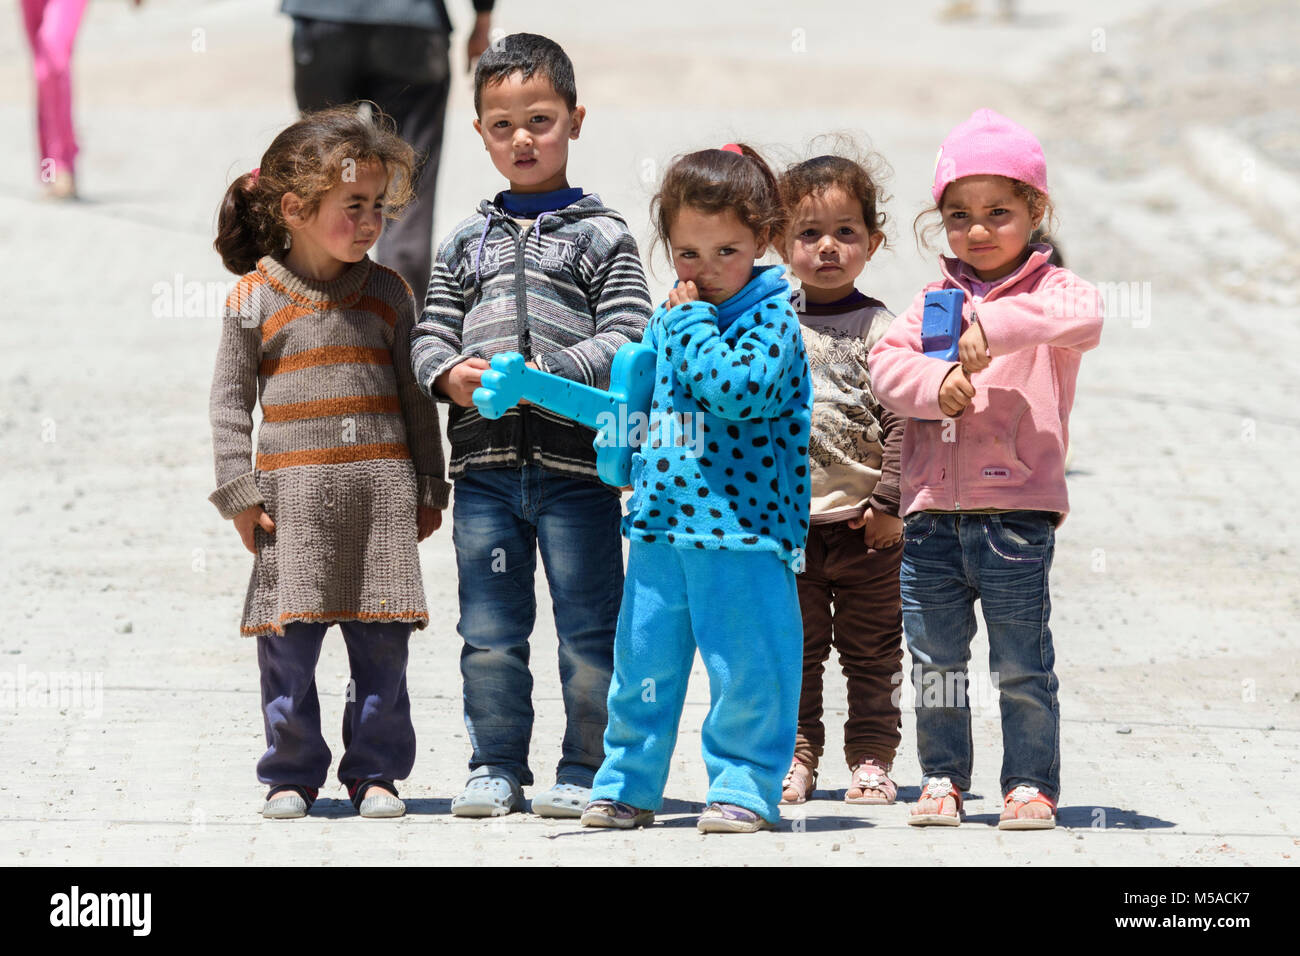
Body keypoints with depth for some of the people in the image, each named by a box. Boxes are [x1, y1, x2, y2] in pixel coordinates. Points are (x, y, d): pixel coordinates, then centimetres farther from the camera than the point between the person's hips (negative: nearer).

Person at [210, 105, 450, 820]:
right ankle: (292, 772, 11)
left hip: (382, 492, 2)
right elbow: (229, 400, 2)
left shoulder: (387, 294, 7)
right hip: (292, 494, -2)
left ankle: (375, 769, 13)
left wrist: (428, 488, 9)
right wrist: (239, 494, -4)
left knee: (381, 641, 3)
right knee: (287, 639, -1)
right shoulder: (254, 298, -1)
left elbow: (415, 396, 11)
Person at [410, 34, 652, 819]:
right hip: (485, 461, 3)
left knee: (589, 629, 2)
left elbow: (623, 342, -7)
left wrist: (546, 371, -19)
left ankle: (585, 769, 10)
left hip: (575, 461, -3)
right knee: (490, 631, 8)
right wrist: (449, 374, -10)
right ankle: (497, 767, 17)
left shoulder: (602, 237, 1)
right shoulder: (467, 244, 13)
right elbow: (430, 335, 12)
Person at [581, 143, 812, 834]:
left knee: (747, 669, -2)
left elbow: (741, 387, -25)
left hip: (740, 528, -6)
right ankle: (627, 783, 21)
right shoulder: (665, 322, 12)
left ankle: (744, 785, 8)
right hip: (660, 526, 6)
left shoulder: (772, 316, -7)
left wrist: (692, 324, -16)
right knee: (642, 660, 11)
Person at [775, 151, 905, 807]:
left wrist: (890, 501, -12)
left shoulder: (879, 329, -3)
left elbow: (901, 421, -7)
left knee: (871, 652, 5)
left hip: (865, 523, -2)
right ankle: (795, 754, 15)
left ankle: (871, 757, 14)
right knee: (793, 651, 6)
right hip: (786, 519, 2)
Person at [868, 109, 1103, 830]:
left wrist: (993, 326, -30)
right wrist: (933, 384, -16)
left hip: (1016, 511, -4)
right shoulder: (936, 298, 13)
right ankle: (942, 778, 20)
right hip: (933, 513, 4)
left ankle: (1030, 783, 10)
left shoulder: (1047, 289, 0)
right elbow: (886, 362, 4)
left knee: (1022, 664, 1)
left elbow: (1083, 317, -22)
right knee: (934, 658, 10)